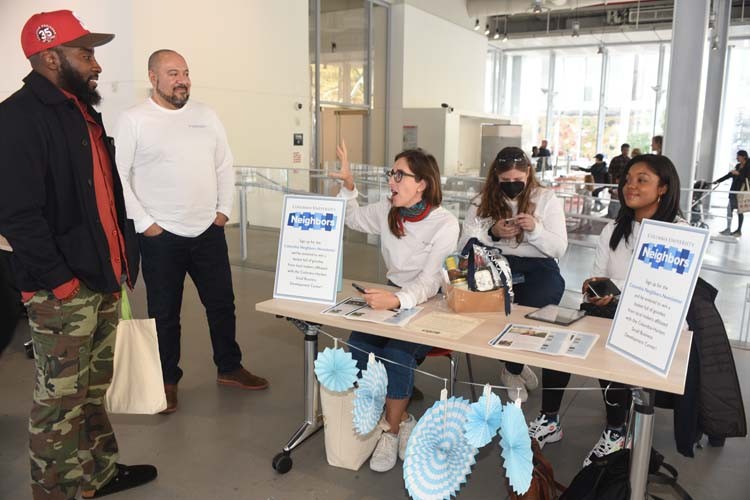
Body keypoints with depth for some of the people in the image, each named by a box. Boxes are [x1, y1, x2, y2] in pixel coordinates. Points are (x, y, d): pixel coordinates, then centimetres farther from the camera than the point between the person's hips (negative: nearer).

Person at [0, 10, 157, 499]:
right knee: (61, 398, 3)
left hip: (103, 278, 9)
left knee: (95, 389, 18)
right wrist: (59, 280, -19)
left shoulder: (83, 112, 16)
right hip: (63, 290, -8)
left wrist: (123, 259, 15)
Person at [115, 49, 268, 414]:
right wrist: (143, 222, -11)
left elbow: (224, 166, 12)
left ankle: (229, 368, 29)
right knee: (164, 313, 8)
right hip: (161, 236, -4)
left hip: (208, 231, 4)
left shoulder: (206, 115, 8)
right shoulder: (134, 120, -5)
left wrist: (224, 209, 4)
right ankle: (167, 380, 25)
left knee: (222, 304, 12)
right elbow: (119, 176, -7)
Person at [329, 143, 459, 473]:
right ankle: (403, 419, -1)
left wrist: (397, 299, -44)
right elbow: (352, 218, 22)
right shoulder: (387, 212, 0)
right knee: (359, 346, -22)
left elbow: (429, 282, -25)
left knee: (396, 355, -31)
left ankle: (392, 430, -4)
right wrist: (348, 185, 5)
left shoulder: (445, 224, -16)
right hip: (393, 299, 5)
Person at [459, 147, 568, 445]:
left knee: (525, 311, -33)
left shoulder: (547, 199, 8)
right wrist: (492, 233, -14)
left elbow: (559, 249, 2)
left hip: (538, 268, -1)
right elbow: (465, 246, 2)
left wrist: (535, 229, -15)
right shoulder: (482, 202, 10)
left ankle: (513, 369, -3)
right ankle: (515, 368, -4)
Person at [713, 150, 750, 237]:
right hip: (734, 191, 7)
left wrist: (738, 174, -23)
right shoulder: (737, 166, 12)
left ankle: (739, 231, 8)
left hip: (742, 192, -7)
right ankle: (728, 229, 7)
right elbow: (729, 175, 17)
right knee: (729, 209, 3)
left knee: (740, 211, 0)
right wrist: (717, 181, 14)